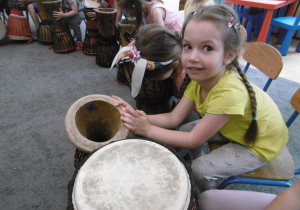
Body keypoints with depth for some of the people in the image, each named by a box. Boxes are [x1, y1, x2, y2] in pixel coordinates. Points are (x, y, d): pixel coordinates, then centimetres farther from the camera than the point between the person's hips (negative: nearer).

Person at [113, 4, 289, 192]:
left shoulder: (229, 92, -40)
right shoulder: (200, 77, -15)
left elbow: (193, 140, -31)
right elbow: (174, 118, -16)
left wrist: (147, 130, -28)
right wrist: (138, 116, -30)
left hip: (261, 144, -6)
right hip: (235, 128, 7)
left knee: (201, 169, -17)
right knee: (185, 130, -5)